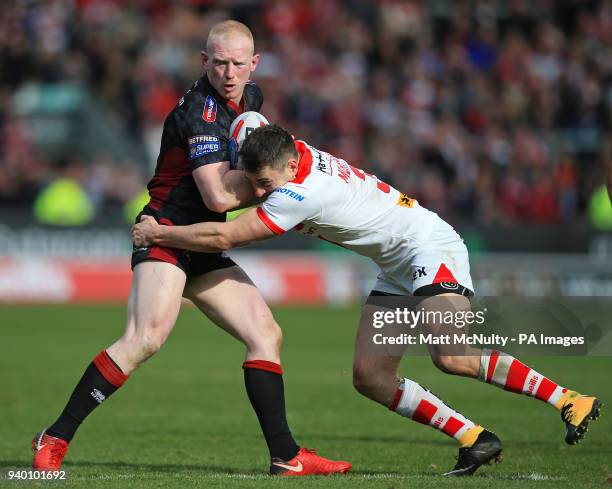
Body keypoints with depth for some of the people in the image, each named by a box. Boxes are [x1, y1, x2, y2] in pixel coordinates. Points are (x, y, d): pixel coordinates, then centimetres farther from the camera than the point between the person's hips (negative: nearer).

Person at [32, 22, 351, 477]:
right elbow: (218, 197, -23)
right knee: (147, 338, -26)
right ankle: (55, 439, -21)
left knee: (267, 334, 6)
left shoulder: (251, 96, 11)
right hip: (165, 234, -10)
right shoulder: (201, 111, -18)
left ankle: (286, 456, 8)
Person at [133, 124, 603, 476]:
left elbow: (225, 236, -24)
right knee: (370, 377, -2)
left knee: (450, 356, -30)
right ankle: (475, 440, 0)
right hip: (399, 268, 10)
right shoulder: (292, 152, -2)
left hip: (430, 246, -10)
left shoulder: (301, 193, -27)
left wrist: (156, 233, -12)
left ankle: (571, 401, -17)